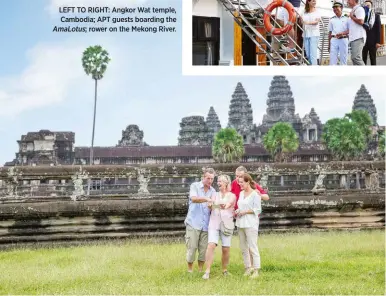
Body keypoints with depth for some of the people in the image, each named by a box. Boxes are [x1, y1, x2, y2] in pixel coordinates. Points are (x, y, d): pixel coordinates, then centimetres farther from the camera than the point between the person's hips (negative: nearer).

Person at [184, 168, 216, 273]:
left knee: (204, 249, 2)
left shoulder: (213, 191, 13)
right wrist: (206, 199, -34)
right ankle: (190, 270, 11)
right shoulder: (195, 186, 0)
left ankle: (200, 270, 14)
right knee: (192, 247, -3)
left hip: (205, 224, 4)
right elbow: (194, 198, -19)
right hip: (193, 222, -4)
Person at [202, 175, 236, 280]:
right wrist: (210, 205, -27)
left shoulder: (232, 196, 8)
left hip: (226, 224, -1)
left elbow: (228, 204, -14)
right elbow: (211, 206, -2)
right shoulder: (215, 195, 15)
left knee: (226, 249, -2)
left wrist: (224, 206, -38)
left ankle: (225, 270, 16)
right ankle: (207, 271, -18)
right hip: (214, 223, 1)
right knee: (211, 245, -15)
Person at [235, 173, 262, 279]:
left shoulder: (255, 194, -7)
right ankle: (248, 268, 18)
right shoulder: (241, 193, 15)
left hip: (251, 224, -8)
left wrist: (244, 212, -13)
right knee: (243, 248, 9)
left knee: (252, 247, -7)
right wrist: (237, 211, 3)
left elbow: (257, 210, -10)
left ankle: (256, 270, -3)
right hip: (240, 223, 8)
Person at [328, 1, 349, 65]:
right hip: (334, 40, 2)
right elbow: (330, 32, 14)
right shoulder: (332, 19, 14)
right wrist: (329, 44, 10)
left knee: (343, 59, 0)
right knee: (332, 60, -5)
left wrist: (342, 33, -20)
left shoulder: (346, 18, 6)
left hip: (343, 40, -2)